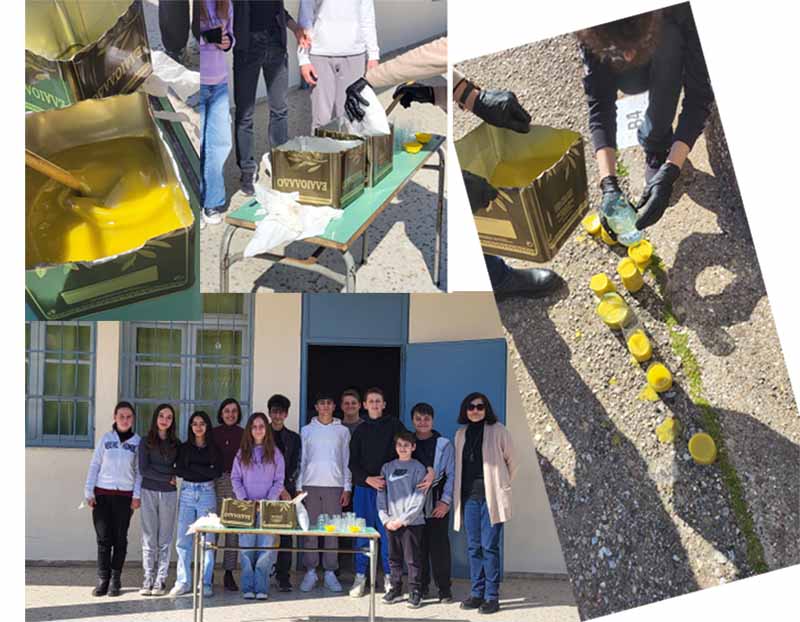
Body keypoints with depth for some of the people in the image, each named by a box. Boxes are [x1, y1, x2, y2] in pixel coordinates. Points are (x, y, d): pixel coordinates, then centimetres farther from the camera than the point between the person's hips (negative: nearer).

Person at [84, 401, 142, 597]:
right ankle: (102, 579, 2)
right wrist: (89, 491, 0)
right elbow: (94, 465, 7)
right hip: (102, 493, 0)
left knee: (120, 538, 2)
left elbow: (140, 471, 3)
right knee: (103, 538, -2)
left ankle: (115, 580, 8)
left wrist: (137, 495, -5)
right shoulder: (106, 438, 7)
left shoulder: (138, 442, 5)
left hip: (125, 496, 0)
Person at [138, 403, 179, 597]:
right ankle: (148, 579, 2)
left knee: (165, 539, 0)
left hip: (169, 494, 2)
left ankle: (161, 580, 2)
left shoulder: (175, 443, 10)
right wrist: (168, 478, -7)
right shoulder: (146, 442, 3)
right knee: (149, 538, -1)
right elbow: (143, 470, -5)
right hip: (149, 492, -2)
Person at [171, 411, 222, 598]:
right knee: (183, 539, -2)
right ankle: (183, 582, 3)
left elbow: (217, 472, -5)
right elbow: (179, 470, -2)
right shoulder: (184, 448, 10)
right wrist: (204, 472, -7)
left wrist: (193, 467, -6)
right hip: (187, 493, 1)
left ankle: (206, 582, 1)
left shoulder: (214, 449, 7)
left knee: (207, 539, -3)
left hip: (207, 493, -1)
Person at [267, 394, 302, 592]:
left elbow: (295, 466, 9)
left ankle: (283, 576, -3)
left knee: (286, 534, -4)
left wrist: (285, 488, -5)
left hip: (286, 491, 1)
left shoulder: (293, 438, 14)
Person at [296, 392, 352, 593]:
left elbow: (346, 461, 10)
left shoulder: (342, 431, 10)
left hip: (334, 485, 0)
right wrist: (299, 487, 3)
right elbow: (301, 460, 9)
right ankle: (310, 571, 2)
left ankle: (330, 573, 3)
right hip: (311, 484, 0)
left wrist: (347, 488, 3)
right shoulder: (307, 430, 10)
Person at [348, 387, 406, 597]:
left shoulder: (394, 425, 5)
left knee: (387, 532, -4)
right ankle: (360, 576, 7)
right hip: (364, 487, 2)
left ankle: (389, 577, 4)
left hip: (388, 486, -2)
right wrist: (367, 479, -8)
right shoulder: (360, 431, 12)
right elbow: (353, 463, 9)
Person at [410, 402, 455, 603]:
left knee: (439, 545, -4)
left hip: (437, 505, -2)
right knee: (418, 545, 3)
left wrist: (445, 501, -7)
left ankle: (444, 588, 2)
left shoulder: (443, 445, 3)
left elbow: (451, 475, 1)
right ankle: (421, 586, 13)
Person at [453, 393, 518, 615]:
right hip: (469, 497, 5)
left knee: (489, 546, -6)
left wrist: (502, 486, 9)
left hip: (491, 497, -5)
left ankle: (492, 596, -2)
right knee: (473, 547, 6)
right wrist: (457, 494, 13)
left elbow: (511, 461, 6)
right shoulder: (461, 434, 12)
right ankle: (477, 593, 12)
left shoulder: (498, 431, -2)